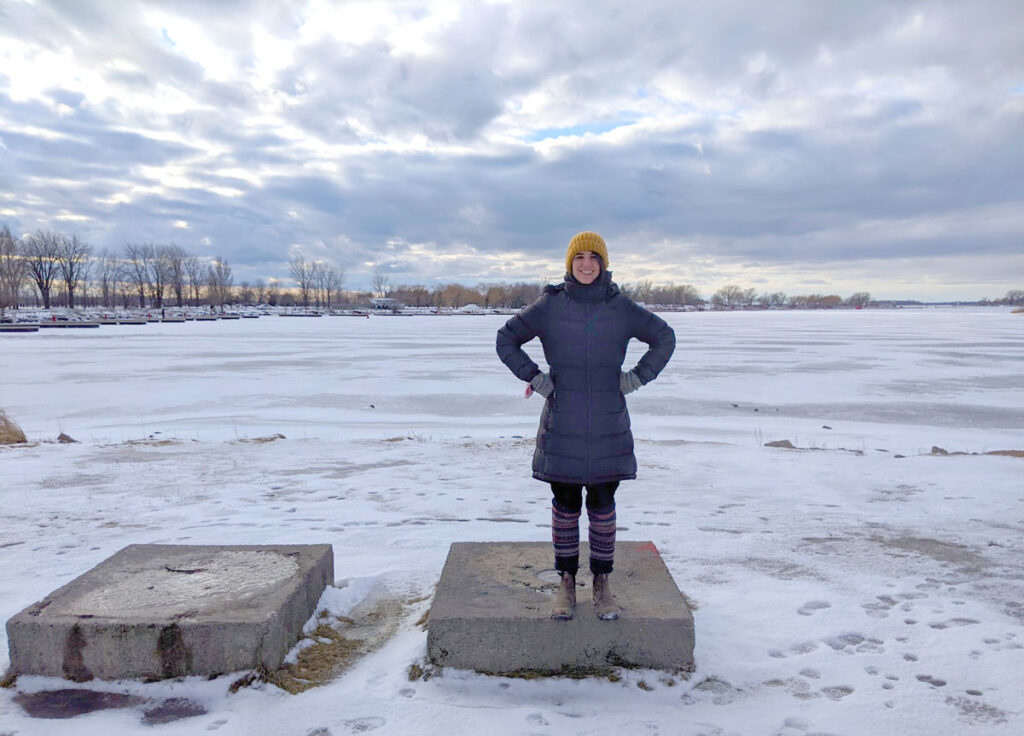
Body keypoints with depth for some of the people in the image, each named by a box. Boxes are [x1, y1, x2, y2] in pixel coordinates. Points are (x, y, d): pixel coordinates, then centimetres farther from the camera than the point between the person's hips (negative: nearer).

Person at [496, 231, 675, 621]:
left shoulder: (621, 307, 2)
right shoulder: (549, 306, 0)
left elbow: (664, 337, 15)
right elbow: (506, 338, 10)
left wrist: (638, 377, 5)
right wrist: (533, 376, -1)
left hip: (608, 427, 1)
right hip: (562, 425, 0)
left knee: (602, 506, 7)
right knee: (565, 505, 7)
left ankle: (602, 584, 21)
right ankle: (566, 582, 21)